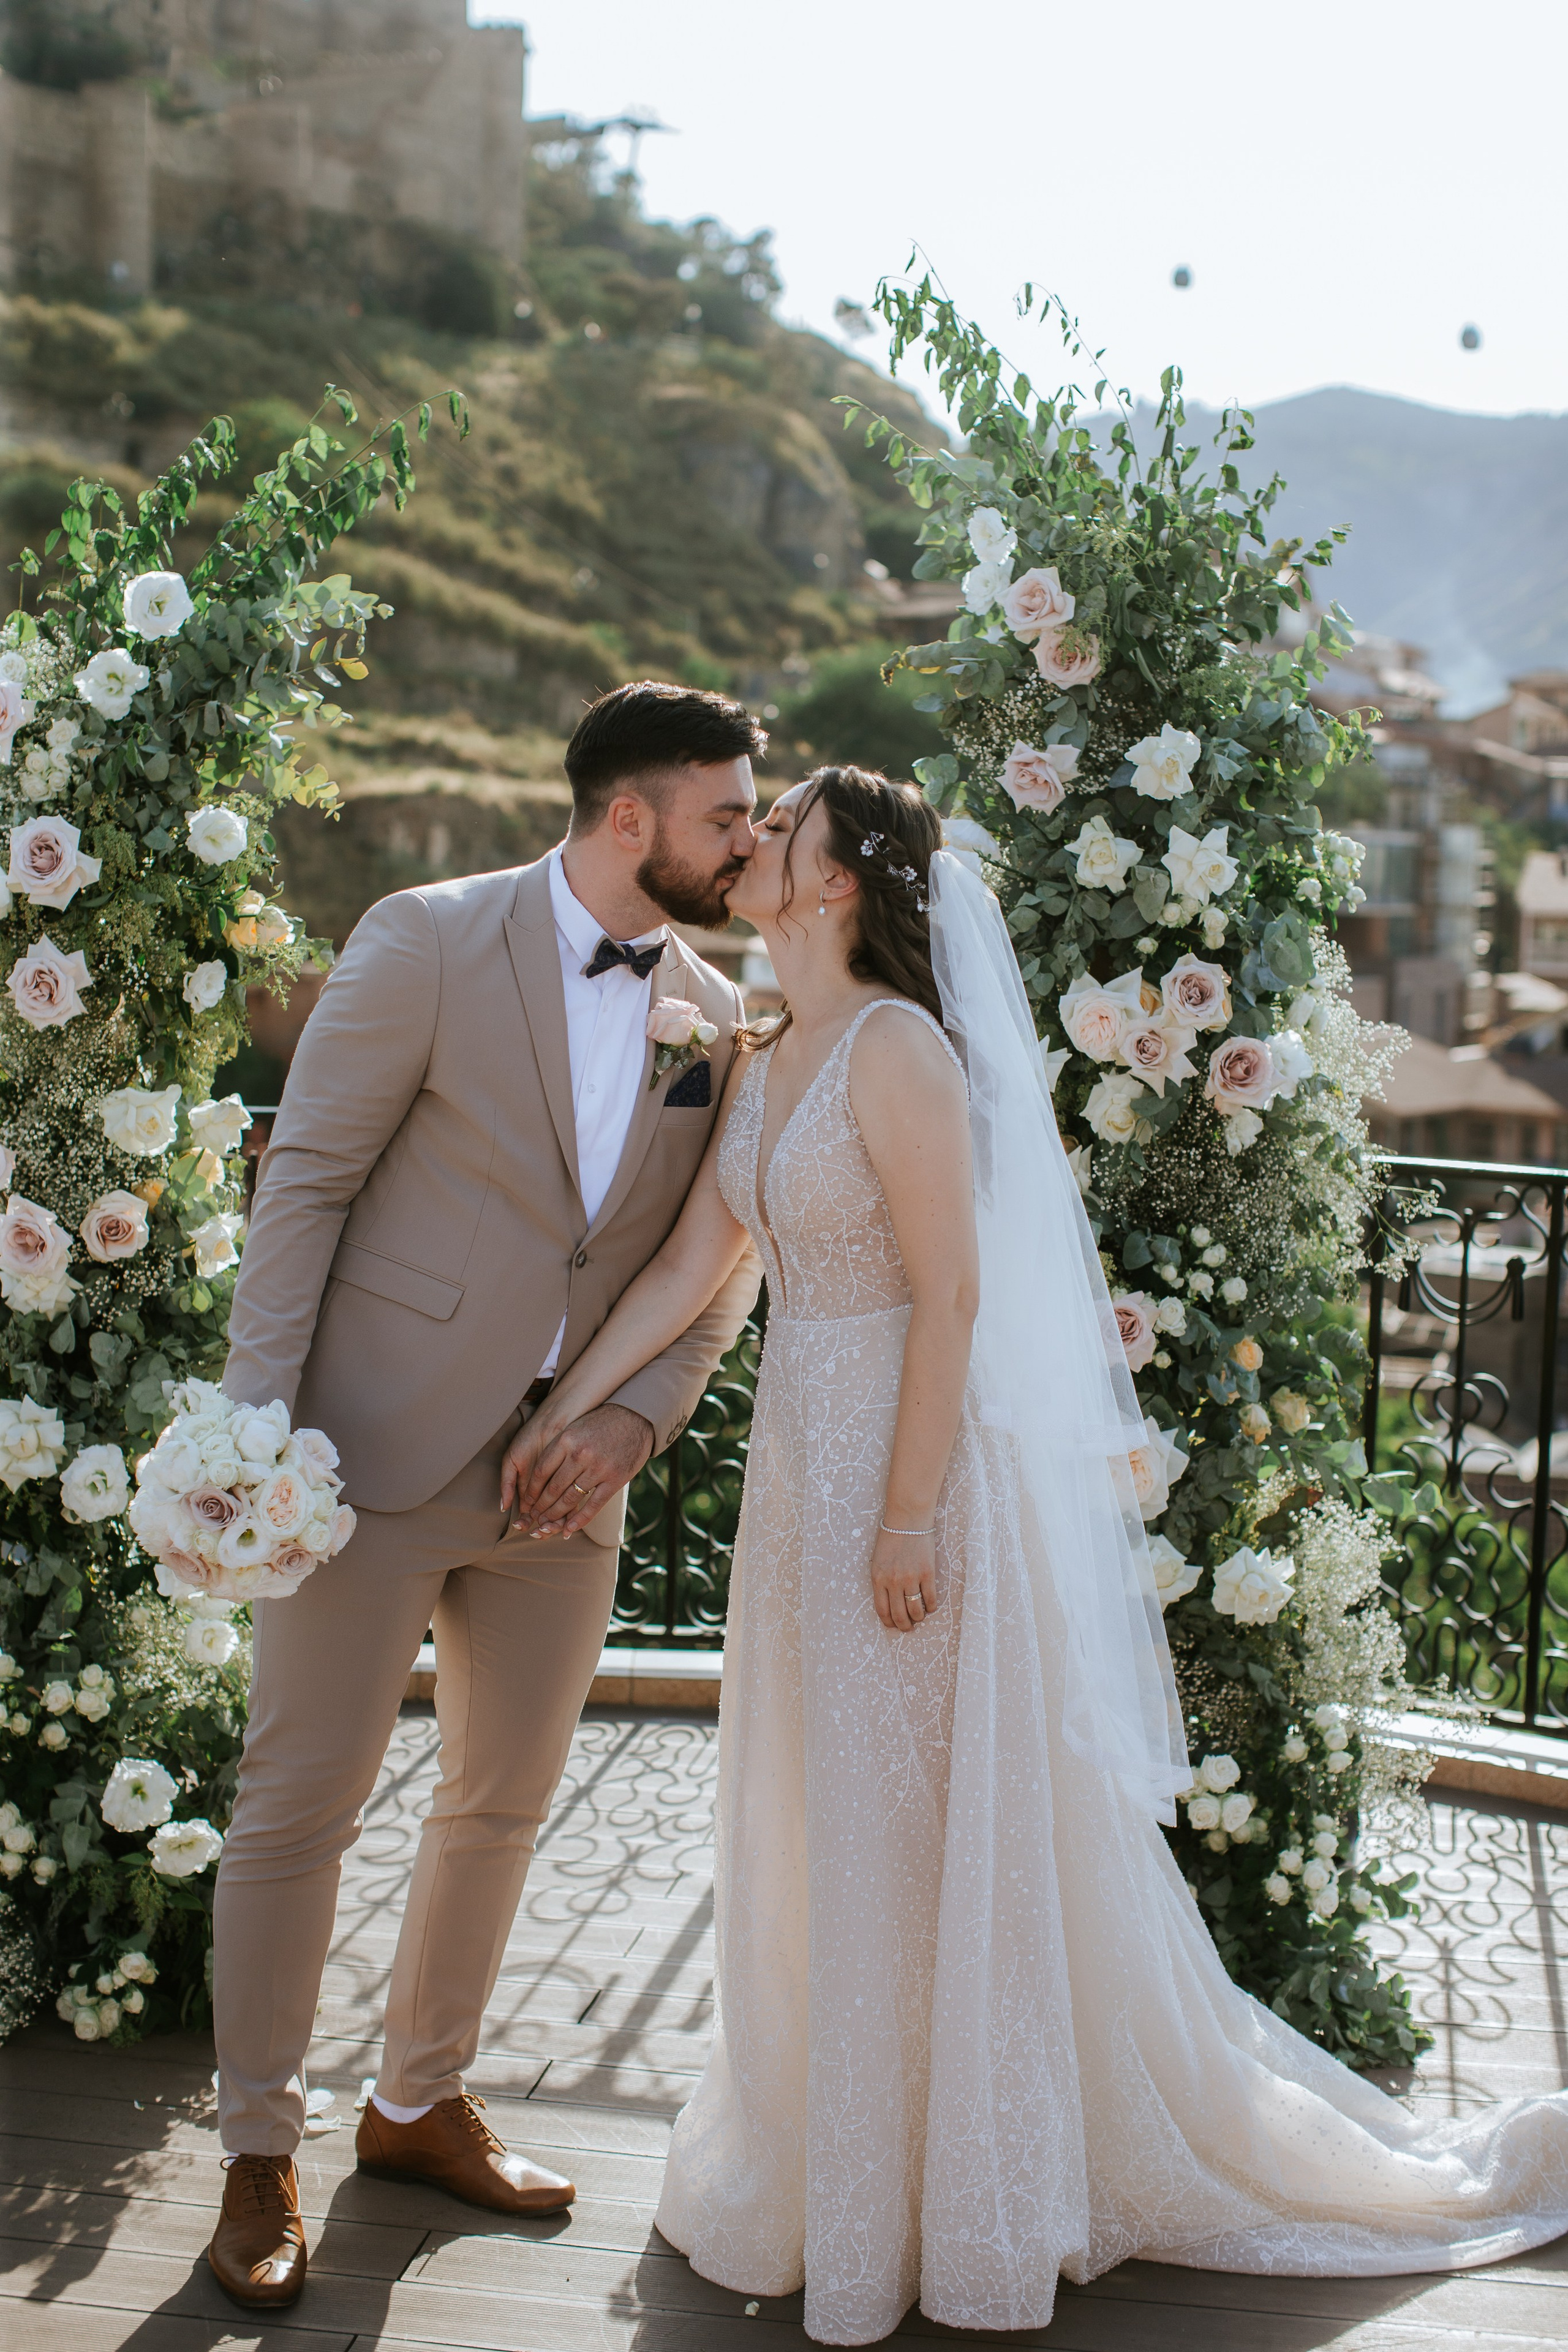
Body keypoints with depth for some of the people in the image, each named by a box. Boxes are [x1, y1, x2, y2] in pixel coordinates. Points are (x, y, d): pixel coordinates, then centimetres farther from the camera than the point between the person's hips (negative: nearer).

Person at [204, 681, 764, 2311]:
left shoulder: (713, 1014, 6)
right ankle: (258, 2154, 20)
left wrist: (640, 1414, -5)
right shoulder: (428, 941, -8)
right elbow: (307, 1178, -8)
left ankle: (421, 2105, 35)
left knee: (503, 1803, 15)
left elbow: (724, 1256, 10)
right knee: (299, 1801, 2)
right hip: (380, 1450, -5)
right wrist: (255, 1417, -14)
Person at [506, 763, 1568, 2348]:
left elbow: (950, 1295, -20)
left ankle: (973, 2211, 23)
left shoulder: (899, 1048, -17)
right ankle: (833, 2170, 37)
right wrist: (560, 1416, 5)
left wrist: (910, 1519, -20)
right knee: (818, 1837, 18)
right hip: (802, 1468, 9)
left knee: (937, 1838, 4)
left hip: (915, 1474, -9)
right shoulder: (765, 1061, 9)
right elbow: (687, 1267, 10)